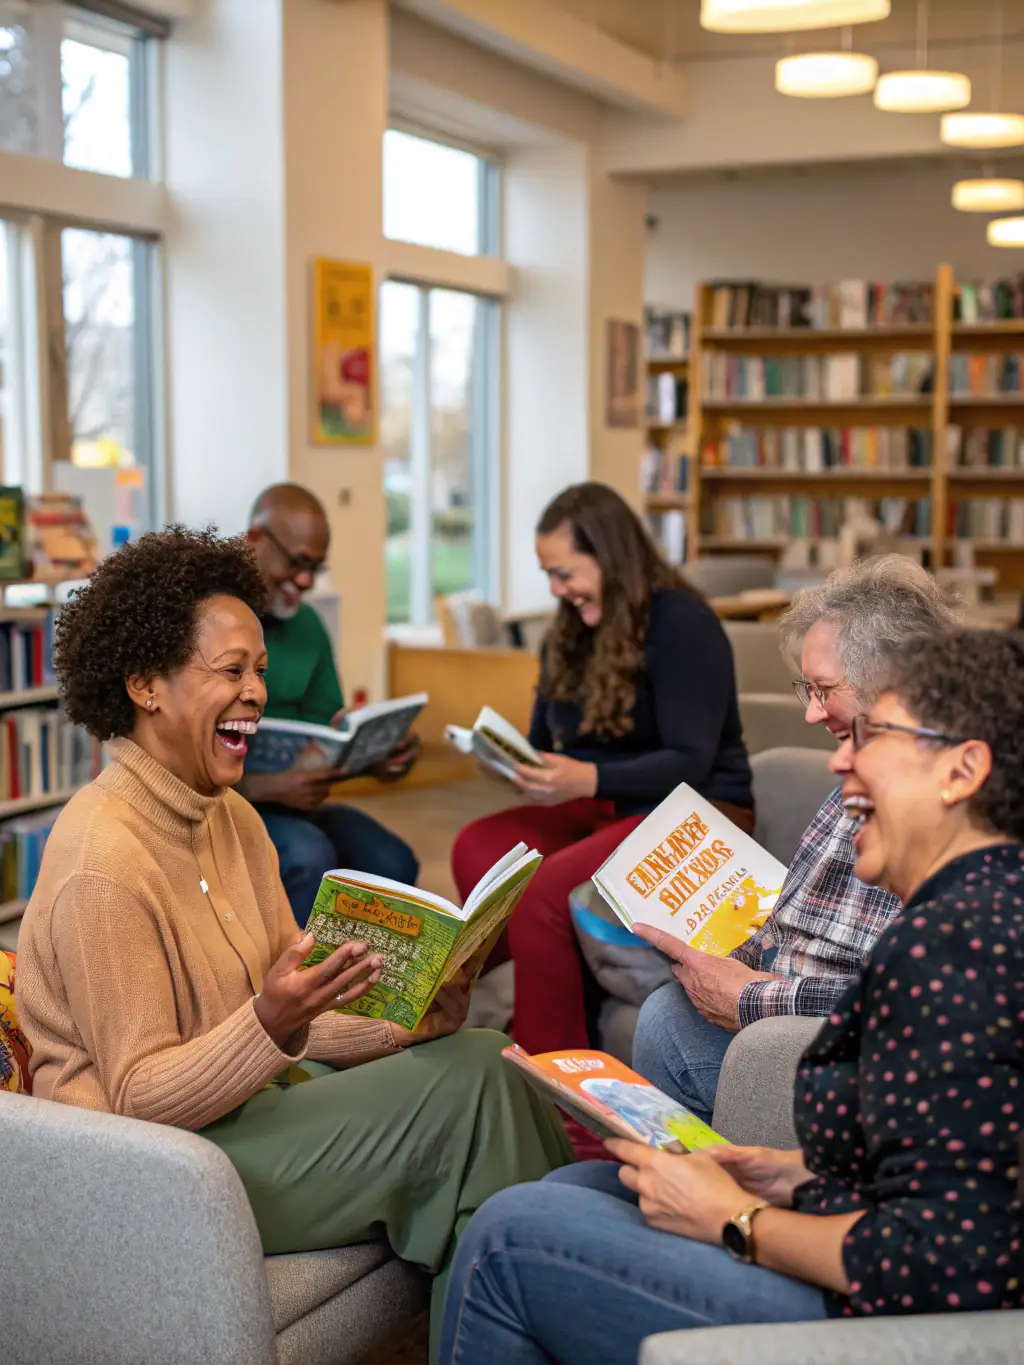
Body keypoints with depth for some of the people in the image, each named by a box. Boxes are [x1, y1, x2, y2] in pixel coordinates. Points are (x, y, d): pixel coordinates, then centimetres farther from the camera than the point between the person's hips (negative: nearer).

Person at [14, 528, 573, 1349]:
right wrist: (270, 1025, -35)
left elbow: (294, 1016, 7)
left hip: (253, 1098, 9)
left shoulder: (233, 819, 7)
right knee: (466, 1077, -16)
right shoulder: (104, 863, -21)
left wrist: (405, 1020, -11)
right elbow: (141, 1099, -20)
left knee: (473, 1056, -6)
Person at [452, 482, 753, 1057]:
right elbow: (545, 744, 16)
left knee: (543, 889, -29)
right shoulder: (574, 631, 12)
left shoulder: (681, 622, -13)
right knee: (477, 848, -17)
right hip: (603, 807, 8)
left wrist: (588, 780, -32)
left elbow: (692, 763, -19)